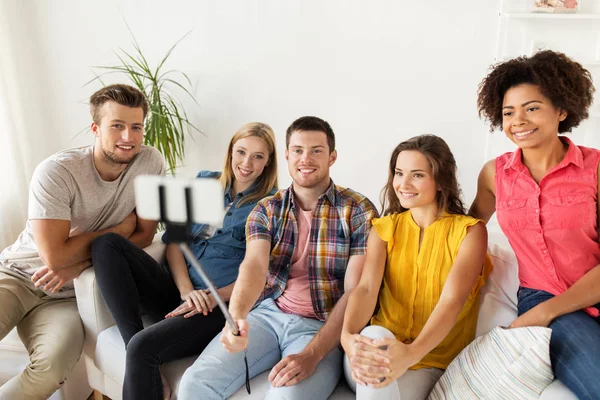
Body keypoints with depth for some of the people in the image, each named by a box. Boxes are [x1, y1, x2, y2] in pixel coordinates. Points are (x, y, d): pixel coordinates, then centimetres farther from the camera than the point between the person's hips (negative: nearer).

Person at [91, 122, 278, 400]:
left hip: (221, 306, -6)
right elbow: (175, 239, 6)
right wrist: (186, 291, -10)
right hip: (176, 294, 6)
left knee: (143, 346, -31)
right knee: (106, 244, -13)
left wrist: (214, 297, -17)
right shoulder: (205, 182, 13)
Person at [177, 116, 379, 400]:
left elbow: (355, 291, -10)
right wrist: (236, 315, -34)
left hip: (323, 328, -2)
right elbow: (254, 265, -12)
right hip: (266, 315, 3)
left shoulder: (359, 211, -5)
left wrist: (312, 353, -20)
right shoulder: (266, 210, 5)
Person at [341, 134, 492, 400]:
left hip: (431, 362, -3)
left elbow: (452, 300, -18)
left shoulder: (469, 231, -3)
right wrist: (348, 336, -32)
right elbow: (366, 288, -10)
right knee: (374, 336, -33)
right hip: (380, 349, 3)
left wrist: (411, 353, -36)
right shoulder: (384, 228, 6)